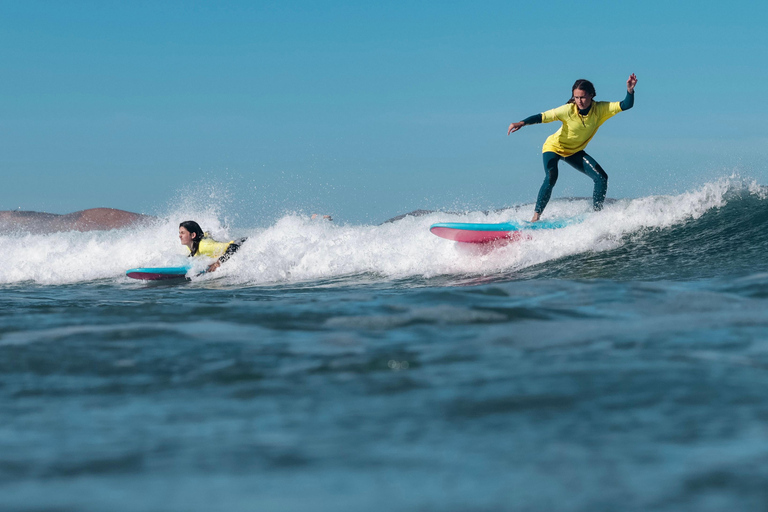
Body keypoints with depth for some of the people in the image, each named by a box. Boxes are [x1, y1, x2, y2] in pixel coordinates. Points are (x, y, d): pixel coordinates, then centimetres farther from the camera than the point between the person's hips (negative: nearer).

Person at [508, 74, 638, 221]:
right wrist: (522, 123, -43)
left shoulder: (600, 109, -18)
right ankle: (536, 216, -24)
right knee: (551, 178, -30)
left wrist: (630, 91, -40)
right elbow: (543, 116, -30)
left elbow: (626, 105, -21)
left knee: (601, 178, -9)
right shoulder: (568, 110, -28)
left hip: (575, 152, 5)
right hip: (554, 147, -5)